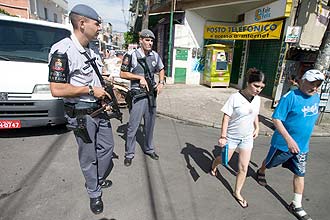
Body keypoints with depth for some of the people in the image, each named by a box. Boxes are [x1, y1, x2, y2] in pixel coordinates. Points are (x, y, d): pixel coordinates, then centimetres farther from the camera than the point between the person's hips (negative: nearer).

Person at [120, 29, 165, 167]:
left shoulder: (155, 55, 8)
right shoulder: (131, 55, -9)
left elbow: (161, 69, 23)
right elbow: (123, 74, -6)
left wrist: (161, 83, 6)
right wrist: (140, 77, -15)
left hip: (151, 94, 6)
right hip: (138, 96, -5)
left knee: (150, 124, 15)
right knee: (133, 126, -1)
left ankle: (149, 149, 33)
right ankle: (129, 154, 15)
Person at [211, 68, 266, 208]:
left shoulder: (257, 99, -5)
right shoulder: (235, 97, -22)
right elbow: (226, 118, -19)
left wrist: (257, 128, 12)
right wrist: (223, 136, -20)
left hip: (247, 137, 4)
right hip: (232, 136, -4)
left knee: (244, 168, 7)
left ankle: (237, 193, 28)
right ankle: (214, 165, 53)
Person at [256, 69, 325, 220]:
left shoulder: (316, 97, 1)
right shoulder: (290, 97, -22)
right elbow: (276, 119, -24)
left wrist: (302, 139, 18)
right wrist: (289, 139, -29)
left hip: (302, 146, 6)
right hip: (283, 143, -6)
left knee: (300, 174, 11)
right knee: (269, 163, 18)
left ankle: (296, 206, 27)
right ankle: (261, 172, 52)